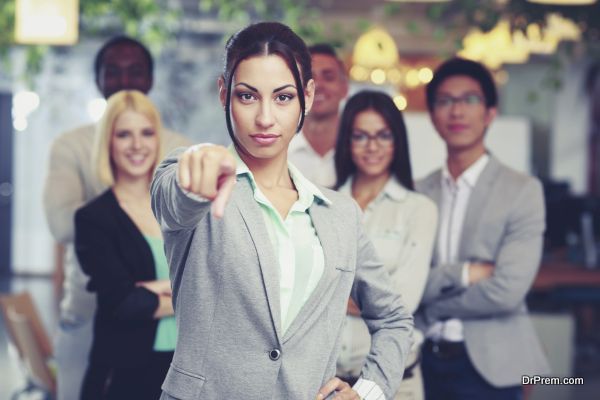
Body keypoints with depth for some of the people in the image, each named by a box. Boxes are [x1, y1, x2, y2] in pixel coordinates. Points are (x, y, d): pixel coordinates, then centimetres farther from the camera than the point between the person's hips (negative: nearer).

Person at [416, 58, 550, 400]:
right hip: (427, 362, 3)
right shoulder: (419, 193, 5)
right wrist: (462, 273, -17)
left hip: (489, 366, -3)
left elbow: (507, 291, -15)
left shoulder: (522, 191, -6)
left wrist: (432, 303, -6)